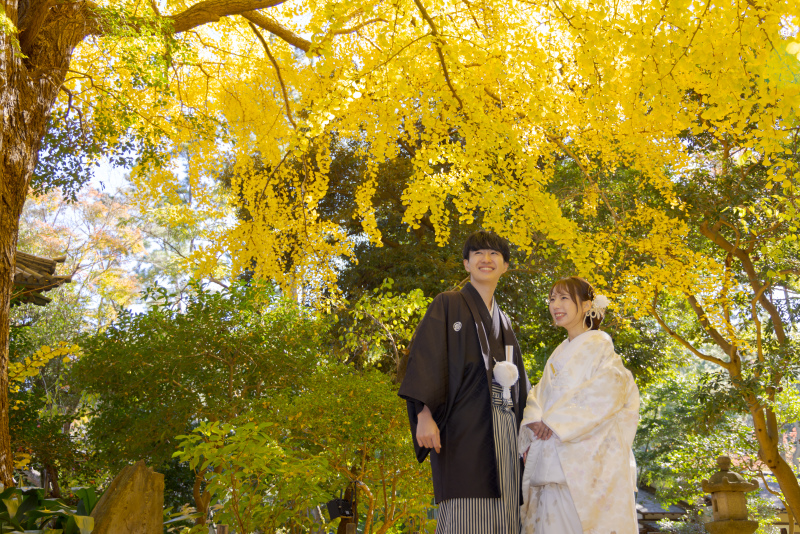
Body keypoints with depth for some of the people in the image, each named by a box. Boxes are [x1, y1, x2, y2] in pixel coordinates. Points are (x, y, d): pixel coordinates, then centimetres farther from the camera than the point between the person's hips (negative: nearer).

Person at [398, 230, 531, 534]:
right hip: (463, 426, -6)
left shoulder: (503, 324, 24)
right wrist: (424, 414, -18)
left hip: (503, 431, 6)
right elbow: (425, 357, -5)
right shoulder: (448, 306, 7)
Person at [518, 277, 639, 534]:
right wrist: (534, 420, -5)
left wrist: (557, 420, -15)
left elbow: (610, 389, -14)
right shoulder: (559, 354, 22)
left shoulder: (599, 344, 0)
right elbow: (539, 394, 18)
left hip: (587, 455, -6)